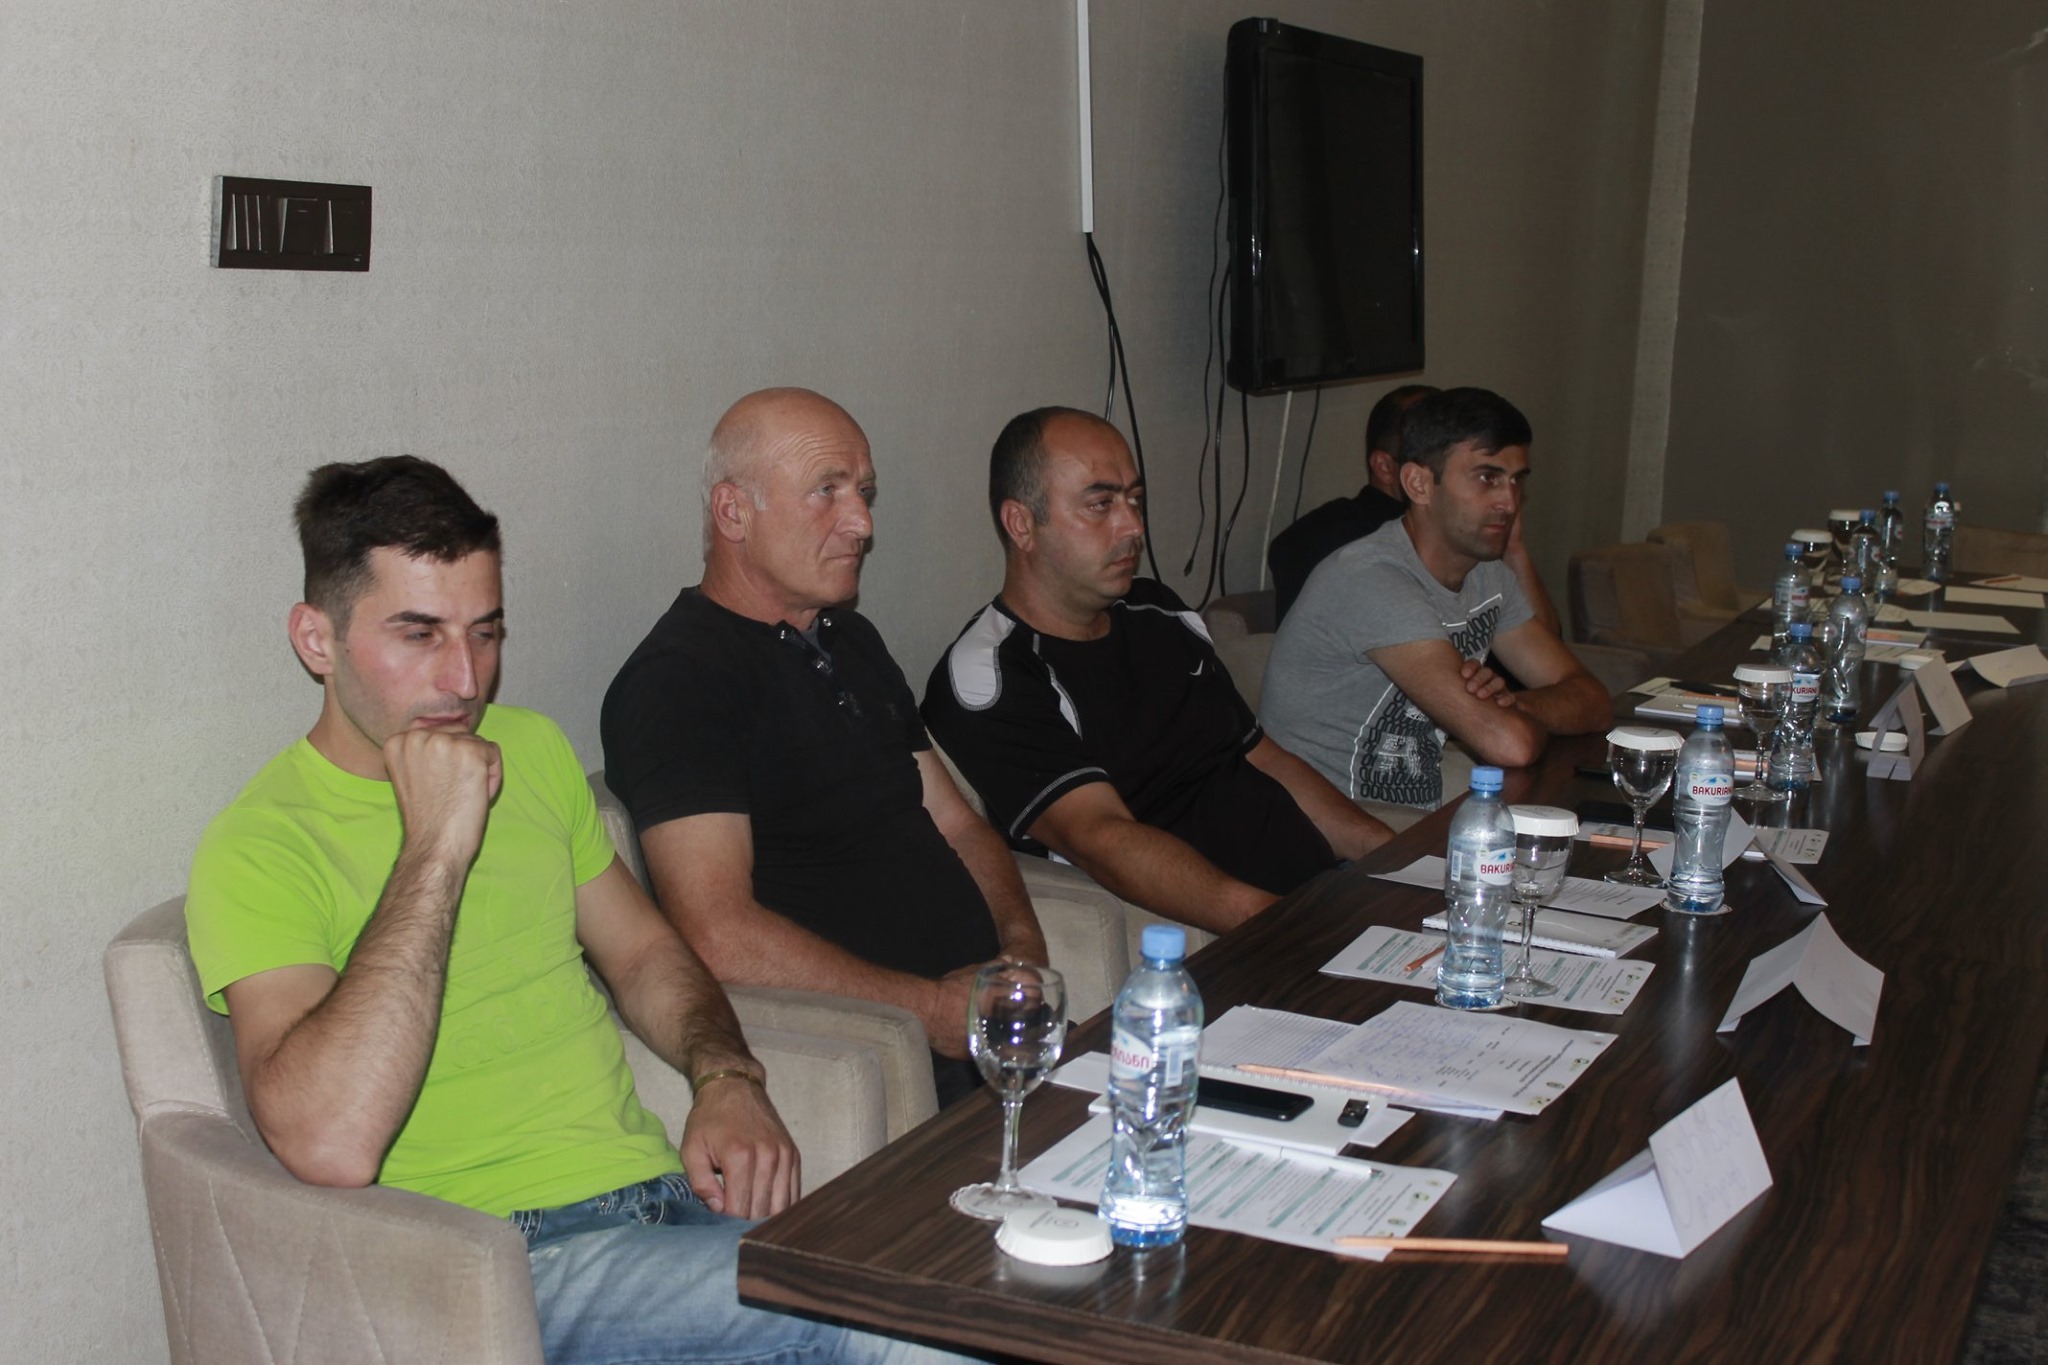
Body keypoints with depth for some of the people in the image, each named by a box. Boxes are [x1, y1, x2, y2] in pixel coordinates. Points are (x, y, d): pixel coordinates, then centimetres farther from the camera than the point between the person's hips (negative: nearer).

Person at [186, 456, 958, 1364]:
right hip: (514, 1253, -7)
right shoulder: (260, 847, -8)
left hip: (670, 1190, 7)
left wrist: (726, 1078, 3)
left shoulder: (531, 749, 14)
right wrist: (436, 848, -20)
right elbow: (329, 1144, -23)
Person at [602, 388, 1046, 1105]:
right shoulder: (679, 680, -10)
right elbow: (720, 938, -20)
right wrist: (933, 1009, -16)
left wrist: (1021, 941, 3)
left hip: (984, 1013, 9)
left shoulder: (852, 642, 21)